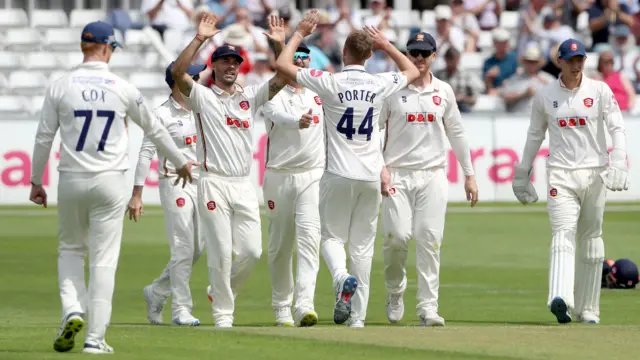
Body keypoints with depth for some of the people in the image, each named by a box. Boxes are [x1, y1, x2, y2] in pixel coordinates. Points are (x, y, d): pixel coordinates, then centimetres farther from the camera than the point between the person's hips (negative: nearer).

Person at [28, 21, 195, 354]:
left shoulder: (61, 87, -2)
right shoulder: (122, 89, -2)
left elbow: (44, 137, 2)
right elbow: (154, 129, 9)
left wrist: (36, 181, 12)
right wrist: (180, 162, 24)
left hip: (71, 180, 1)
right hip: (109, 182, -1)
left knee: (70, 249, 18)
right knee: (104, 260, 2)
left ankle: (72, 310, -6)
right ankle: (95, 338, 0)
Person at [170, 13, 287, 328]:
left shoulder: (250, 96, 14)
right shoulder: (202, 96, 3)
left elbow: (282, 78, 4)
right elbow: (177, 72, -15)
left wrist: (280, 45, -10)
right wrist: (200, 38, -21)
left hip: (244, 185, 4)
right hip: (213, 183, -4)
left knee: (251, 251, 0)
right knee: (220, 252, -4)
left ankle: (221, 290, 24)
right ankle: (223, 314, 4)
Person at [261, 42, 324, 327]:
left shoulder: (320, 94, 10)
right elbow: (277, 116, -25)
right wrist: (298, 122, -47)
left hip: (313, 176, 1)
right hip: (279, 176, -1)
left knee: (309, 238, -16)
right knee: (280, 244, 6)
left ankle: (304, 305, -25)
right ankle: (281, 308, 18)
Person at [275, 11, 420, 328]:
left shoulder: (330, 83, -10)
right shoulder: (379, 85, -1)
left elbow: (282, 65, -6)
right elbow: (412, 71, 20)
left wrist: (299, 33, 6)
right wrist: (385, 45, 23)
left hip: (338, 175, -3)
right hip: (371, 176, 3)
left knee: (331, 235, 10)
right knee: (363, 246, 8)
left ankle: (342, 278, -22)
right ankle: (358, 316, 5)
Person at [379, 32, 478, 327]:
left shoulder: (443, 91, 9)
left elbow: (456, 133, 15)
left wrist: (469, 175, 14)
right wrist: (380, 167, -10)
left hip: (433, 175, 2)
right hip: (398, 175, -2)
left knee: (430, 240, -6)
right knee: (397, 236, -11)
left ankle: (428, 307, -4)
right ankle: (395, 292, 16)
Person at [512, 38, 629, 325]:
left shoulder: (600, 91, 2)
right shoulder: (545, 96, 6)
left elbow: (617, 129, -2)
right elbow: (534, 136, 15)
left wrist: (618, 164, -17)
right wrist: (523, 174, 17)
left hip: (594, 174, 1)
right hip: (561, 175, -1)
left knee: (591, 240, 6)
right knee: (563, 234, -17)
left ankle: (587, 309, 14)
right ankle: (560, 300, -35)